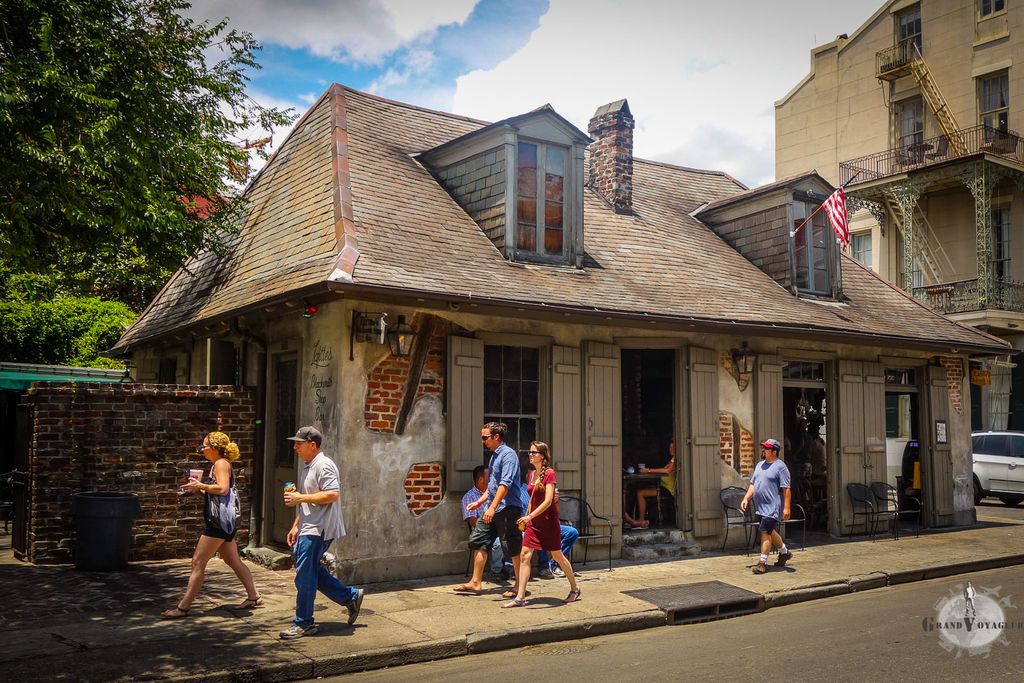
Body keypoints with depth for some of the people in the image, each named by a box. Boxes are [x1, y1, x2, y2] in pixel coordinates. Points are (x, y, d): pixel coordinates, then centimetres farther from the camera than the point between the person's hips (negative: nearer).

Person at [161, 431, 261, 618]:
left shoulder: (221, 463, -12)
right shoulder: (217, 464, 17)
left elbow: (223, 489, -27)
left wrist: (200, 485, -16)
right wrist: (198, 489, 7)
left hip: (219, 522, -10)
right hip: (221, 521, 10)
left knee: (198, 562, -5)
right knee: (234, 561, 15)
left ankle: (183, 607, 0)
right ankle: (253, 597, 21)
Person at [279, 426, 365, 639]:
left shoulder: (323, 465, -15)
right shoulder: (307, 468, 18)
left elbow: (332, 494, -26)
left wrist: (300, 498, -20)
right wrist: (296, 526, 20)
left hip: (318, 530, -10)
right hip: (308, 529, 10)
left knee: (305, 575, -6)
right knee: (312, 571, 13)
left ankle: (303, 623, 5)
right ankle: (350, 596, 23)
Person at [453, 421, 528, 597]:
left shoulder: (508, 454, -12)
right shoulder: (494, 456, 17)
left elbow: (505, 484, -22)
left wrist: (492, 507, -27)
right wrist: (479, 502, 21)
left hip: (507, 508, -10)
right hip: (492, 509, 10)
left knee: (513, 549, -1)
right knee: (478, 542, 7)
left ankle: (519, 586, 10)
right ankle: (475, 583, 13)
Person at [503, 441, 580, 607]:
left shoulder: (549, 473, -13)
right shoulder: (531, 475, 10)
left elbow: (548, 501, -21)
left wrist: (530, 516, -27)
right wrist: (526, 518, 15)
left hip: (547, 520, -6)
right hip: (533, 521, 6)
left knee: (557, 556, 7)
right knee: (524, 556, -4)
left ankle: (575, 589, 27)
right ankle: (520, 597, -3)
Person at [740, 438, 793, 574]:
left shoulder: (780, 466, -10)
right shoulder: (760, 465, 15)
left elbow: (786, 489, -15)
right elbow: (752, 484, 19)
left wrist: (786, 507, -20)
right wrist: (746, 498, 8)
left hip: (772, 507, -8)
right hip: (761, 507, 9)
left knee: (765, 532, -12)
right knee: (770, 532, 19)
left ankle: (763, 563, -7)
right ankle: (785, 552, 39)